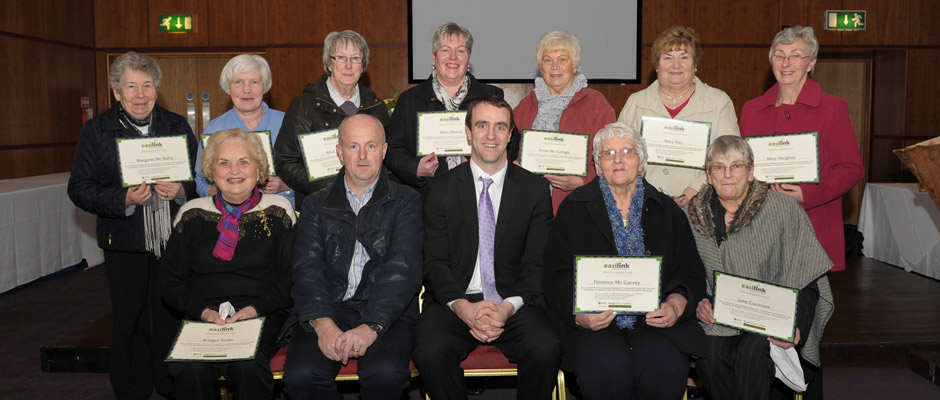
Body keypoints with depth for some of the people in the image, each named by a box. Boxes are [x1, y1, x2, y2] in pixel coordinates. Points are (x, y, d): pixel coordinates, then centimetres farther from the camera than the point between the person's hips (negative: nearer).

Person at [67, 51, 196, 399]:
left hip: (173, 239, 1)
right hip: (124, 243, -1)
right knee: (128, 319, 9)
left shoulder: (178, 126, 6)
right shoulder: (95, 131, 1)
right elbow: (80, 189, -4)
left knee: (172, 315, 8)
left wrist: (179, 191, -13)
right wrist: (125, 199, -19)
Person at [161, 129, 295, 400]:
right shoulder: (192, 214, 12)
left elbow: (291, 278, 2)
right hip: (203, 317, 2)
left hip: (262, 316, -2)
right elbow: (173, 281, 11)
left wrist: (254, 309, -13)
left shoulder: (277, 211, 7)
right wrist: (204, 311, -7)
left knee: (247, 368, -33)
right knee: (189, 370, -29)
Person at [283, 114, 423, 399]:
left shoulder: (406, 202, 9)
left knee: (385, 373, -32)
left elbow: (404, 268, -5)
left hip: (386, 311, -2)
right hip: (327, 309, 2)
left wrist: (372, 325, -21)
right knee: (300, 375, -26)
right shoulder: (316, 206, 16)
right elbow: (307, 270, 2)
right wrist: (323, 324, -17)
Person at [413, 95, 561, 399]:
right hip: (455, 301, 0)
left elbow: (537, 264, 3)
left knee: (546, 349, -28)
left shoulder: (535, 189, 7)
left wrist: (509, 306, -16)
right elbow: (435, 262, 1)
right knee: (430, 351, -30)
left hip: (516, 303, 1)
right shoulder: (442, 188, 6)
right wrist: (462, 306, -18)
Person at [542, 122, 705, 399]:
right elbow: (557, 274, 3)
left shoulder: (667, 210, 16)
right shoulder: (574, 208, 9)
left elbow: (690, 270, 12)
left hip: (655, 319, 2)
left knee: (667, 367, -29)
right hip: (593, 321, -1)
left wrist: (677, 303, -9)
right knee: (607, 368, -31)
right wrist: (579, 313, -14)